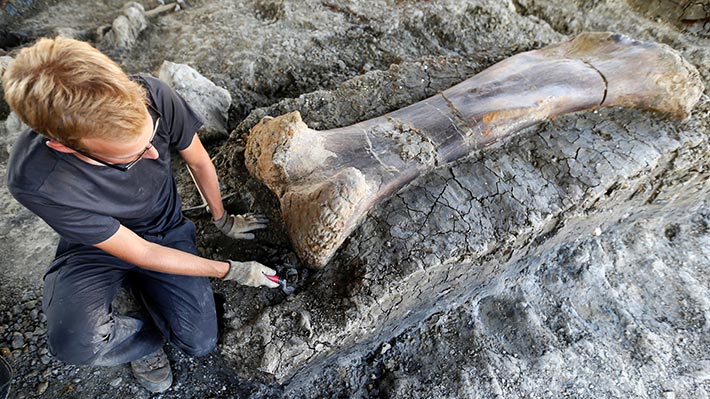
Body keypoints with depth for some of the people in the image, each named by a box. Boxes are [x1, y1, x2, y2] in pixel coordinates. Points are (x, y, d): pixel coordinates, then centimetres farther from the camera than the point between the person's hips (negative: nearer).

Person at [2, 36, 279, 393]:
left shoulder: (151, 96, -30)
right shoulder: (34, 181, -34)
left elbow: (198, 161, -9)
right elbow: (139, 253, -24)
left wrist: (222, 219, 6)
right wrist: (231, 271, -18)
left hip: (167, 231, 2)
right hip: (95, 247, -1)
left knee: (200, 344, -4)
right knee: (76, 342, -31)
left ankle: (137, 285, 22)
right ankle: (145, 337, 5)